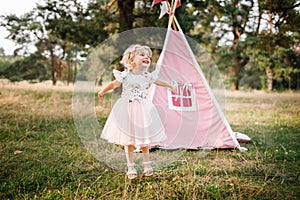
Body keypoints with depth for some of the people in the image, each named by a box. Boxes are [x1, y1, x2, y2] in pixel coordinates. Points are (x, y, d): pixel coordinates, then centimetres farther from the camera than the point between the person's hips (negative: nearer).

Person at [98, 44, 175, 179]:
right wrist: (103, 91, 4)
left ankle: (147, 164, 22)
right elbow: (114, 84, 2)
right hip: (127, 109, -3)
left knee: (144, 138, 7)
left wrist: (169, 86, 34)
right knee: (129, 139, 2)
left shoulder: (148, 76, 3)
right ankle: (130, 167, 13)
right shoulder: (125, 75, -8)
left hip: (143, 109, 3)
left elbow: (158, 82, 21)